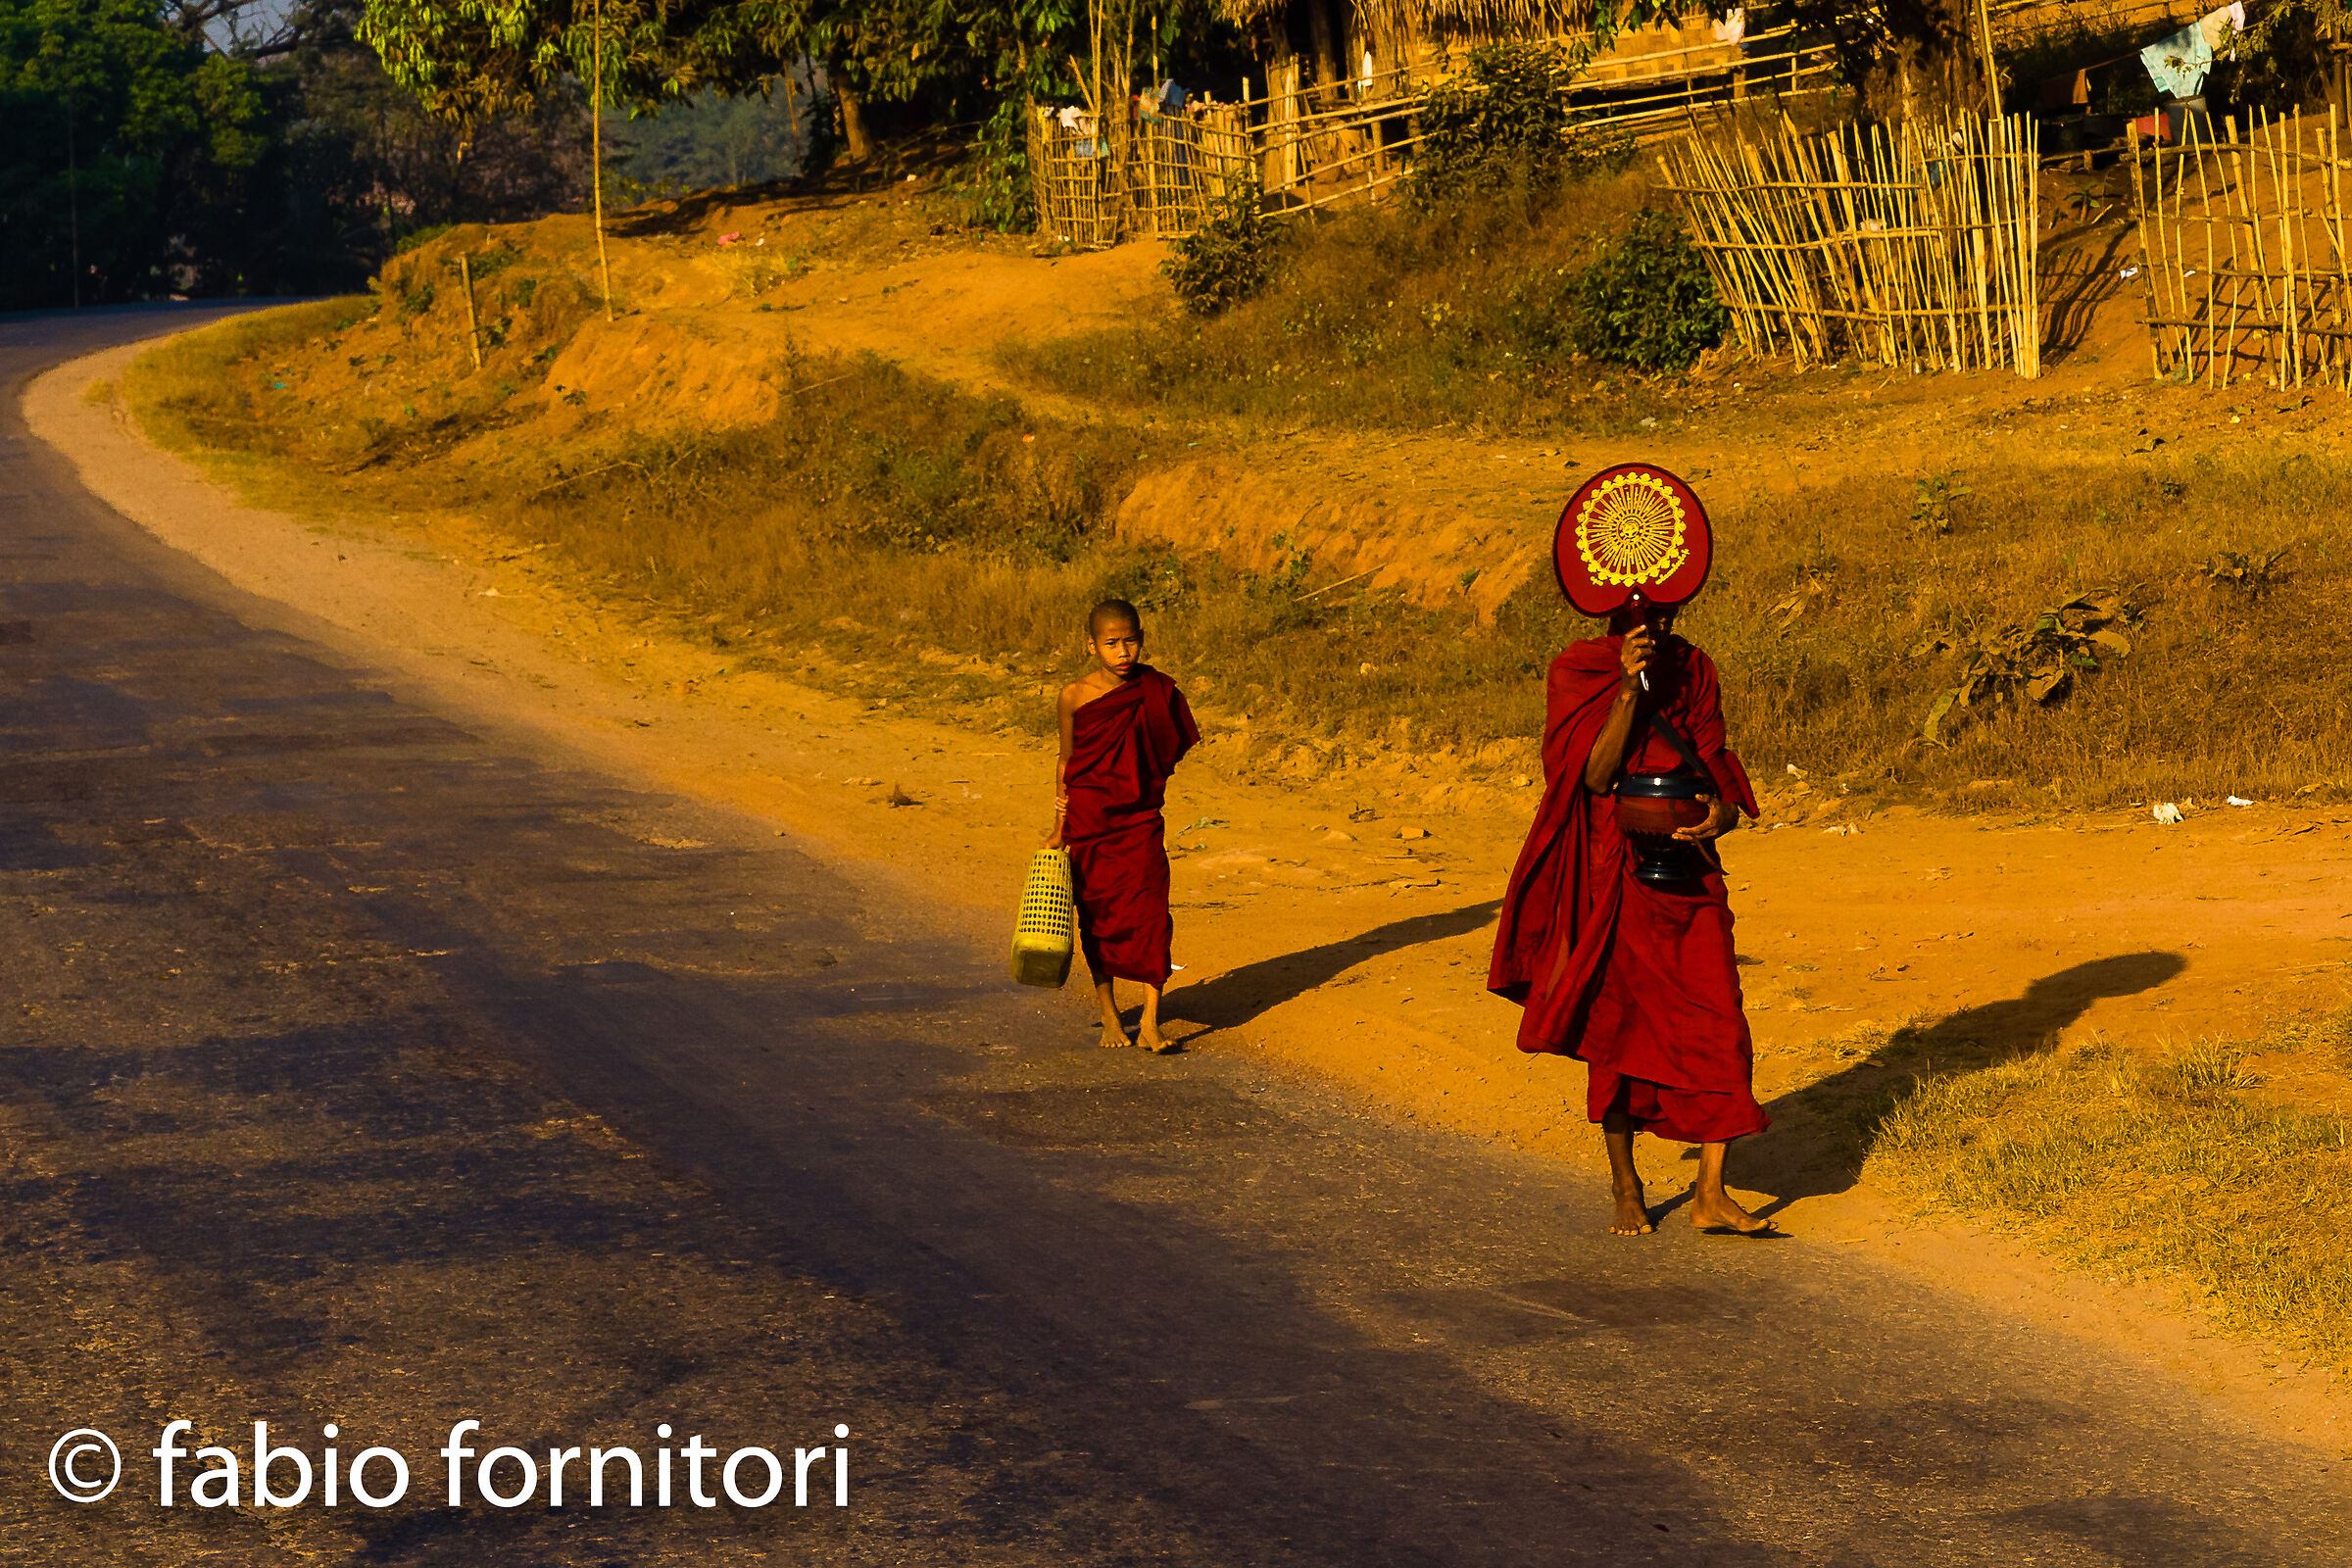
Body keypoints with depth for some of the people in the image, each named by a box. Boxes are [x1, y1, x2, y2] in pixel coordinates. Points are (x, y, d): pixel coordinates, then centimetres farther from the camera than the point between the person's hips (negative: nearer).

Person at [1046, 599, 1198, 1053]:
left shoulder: (1157, 691, -4)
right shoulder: (1075, 696, -6)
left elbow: (1168, 754, 8)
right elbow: (1067, 761, 4)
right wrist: (1061, 825, 3)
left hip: (1139, 820, 0)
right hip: (1087, 824, 0)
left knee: (1149, 915, -9)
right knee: (1096, 918, 7)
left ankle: (1150, 1023, -6)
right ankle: (1109, 1015, 23)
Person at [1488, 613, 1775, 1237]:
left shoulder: (1692, 670, 8)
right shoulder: (1576, 672, -3)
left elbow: (1717, 774, 9)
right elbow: (1595, 776, -13)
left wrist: (1720, 813, -14)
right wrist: (1628, 690, -21)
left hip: (1688, 880, 3)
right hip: (1612, 881, -3)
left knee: (1721, 1031, -7)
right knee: (1615, 1029, 5)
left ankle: (1711, 1195, -3)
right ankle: (1626, 1188, 20)